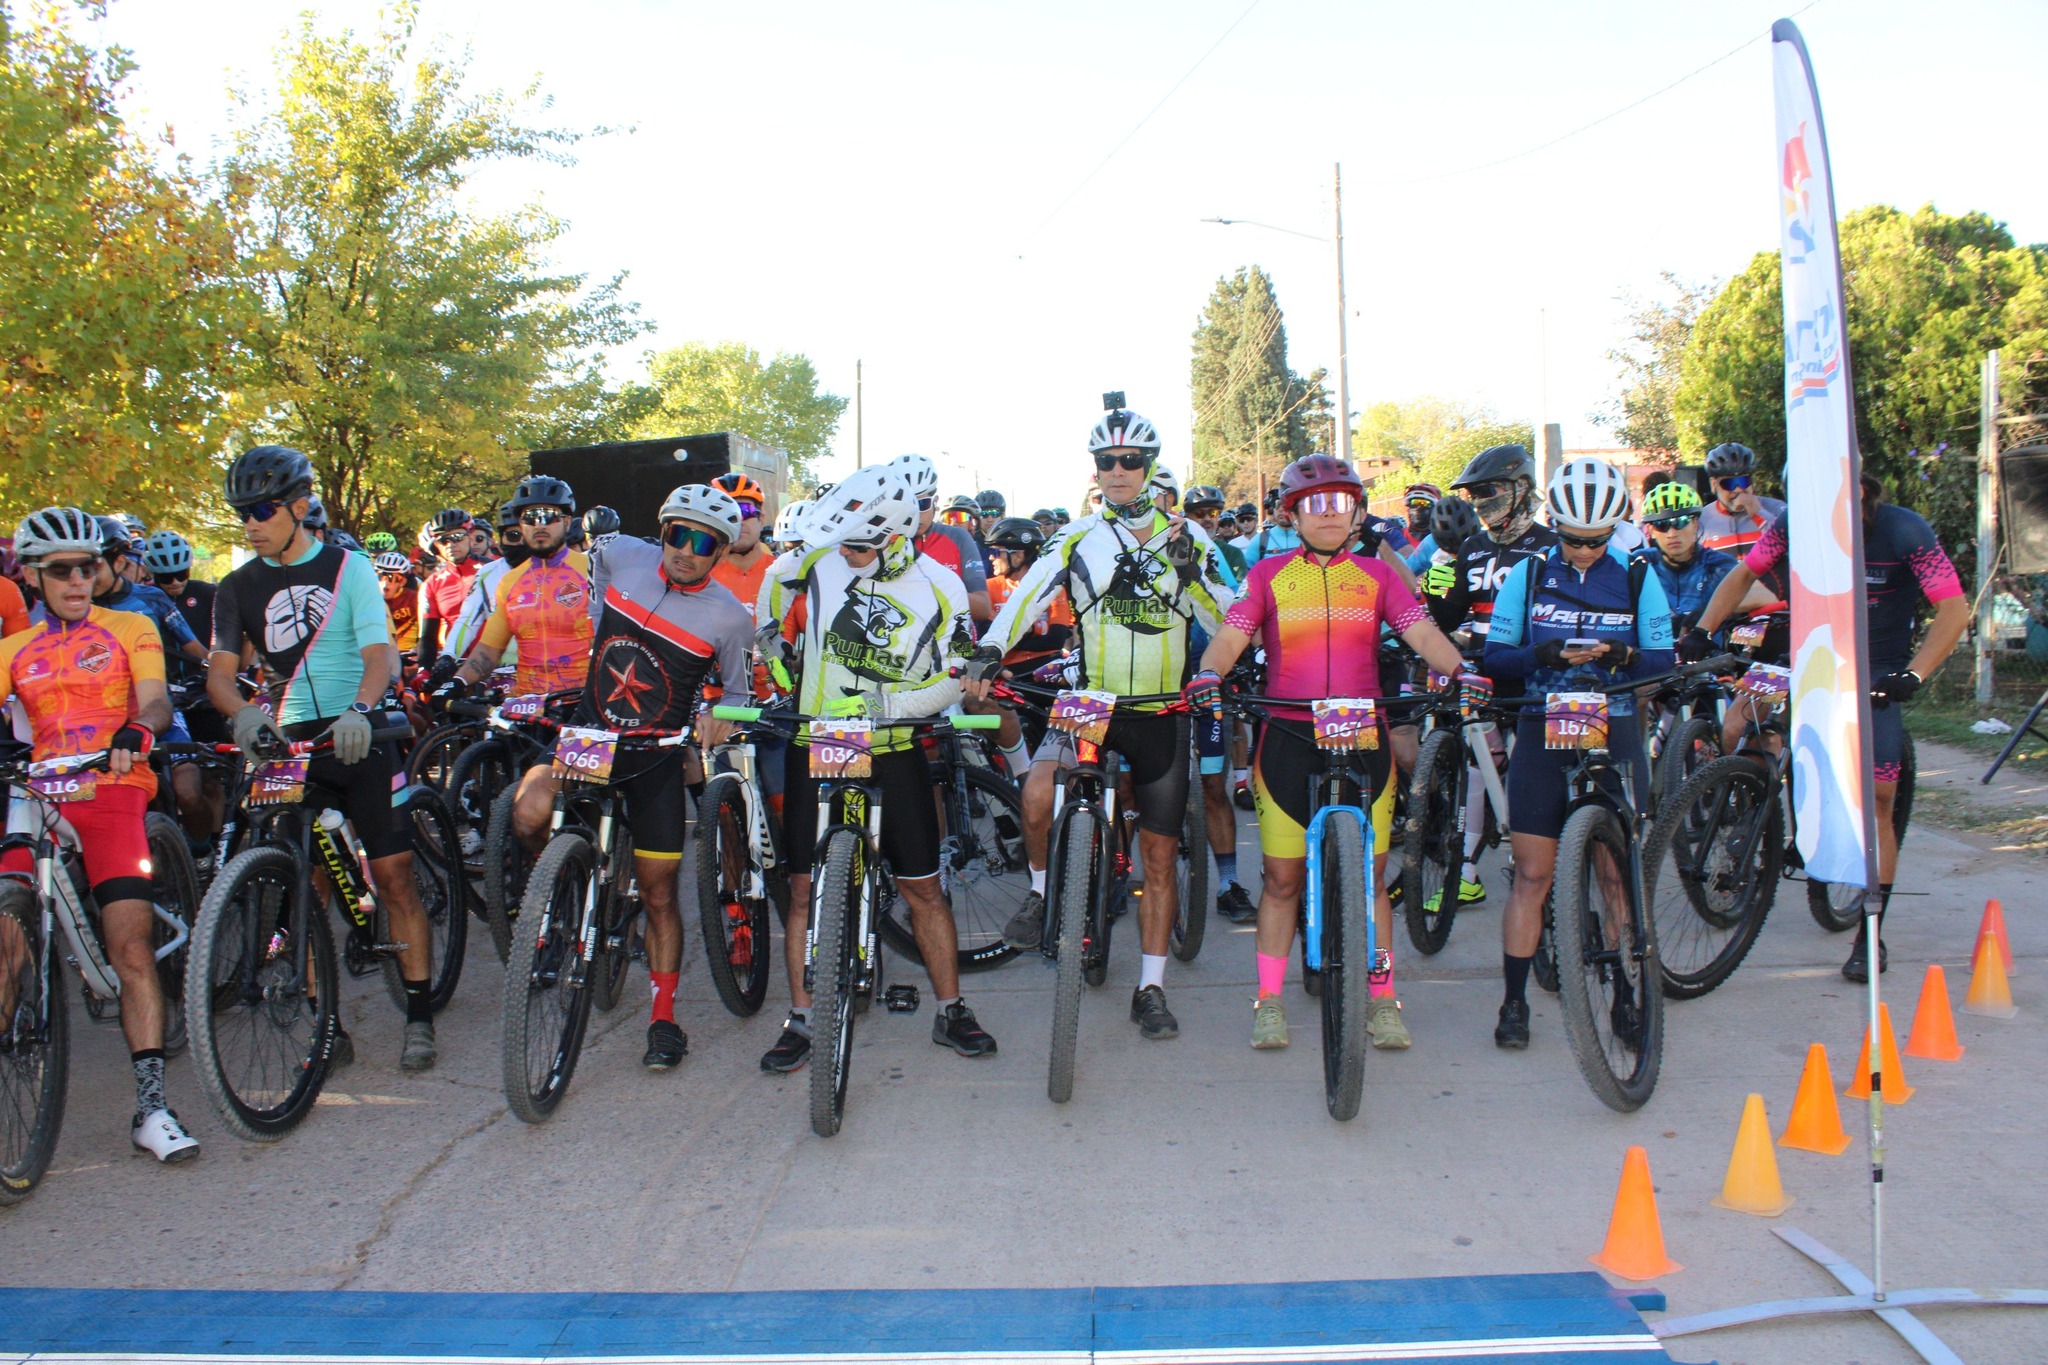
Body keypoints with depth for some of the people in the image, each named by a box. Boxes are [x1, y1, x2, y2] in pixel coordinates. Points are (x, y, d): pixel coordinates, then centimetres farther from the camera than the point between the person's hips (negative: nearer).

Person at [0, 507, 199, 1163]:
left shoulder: (130, 629, 12)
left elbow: (155, 699, -2)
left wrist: (137, 731, -26)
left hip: (113, 792, -3)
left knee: (132, 945, -13)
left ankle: (151, 1105, -13)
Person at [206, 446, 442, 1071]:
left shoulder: (348, 568, 2)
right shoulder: (238, 588, 9)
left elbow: (379, 653, -8)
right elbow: (219, 669, -2)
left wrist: (359, 711, -28)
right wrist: (243, 714, -25)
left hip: (357, 736, -2)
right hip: (287, 743, 3)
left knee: (394, 874, -5)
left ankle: (419, 1016, 2)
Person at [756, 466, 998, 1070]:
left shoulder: (939, 588, -10)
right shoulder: (822, 559, -6)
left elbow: (953, 681, -7)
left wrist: (881, 701, -19)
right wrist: (773, 640, 8)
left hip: (893, 754, -1)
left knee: (923, 889, 3)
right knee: (805, 888, 2)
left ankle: (950, 1011, 17)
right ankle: (800, 1020, 12)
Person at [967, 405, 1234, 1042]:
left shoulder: (1187, 536, 4)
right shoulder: (1079, 538, 3)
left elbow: (1228, 620, -2)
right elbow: (1029, 594, -9)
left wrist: (1192, 574, -20)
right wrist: (988, 652, -25)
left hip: (1162, 714, 1)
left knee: (1160, 857, 5)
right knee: (1038, 793, -29)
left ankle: (1150, 989, 16)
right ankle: (1042, 889, 1)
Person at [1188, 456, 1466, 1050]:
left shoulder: (1378, 576, 10)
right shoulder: (1269, 574, 7)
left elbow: (1422, 632, -2)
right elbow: (1231, 636, -2)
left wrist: (1459, 669, -21)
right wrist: (1208, 674, -23)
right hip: (1288, 738, -1)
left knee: (1370, 874, 3)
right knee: (1282, 876, 4)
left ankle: (1381, 999, 13)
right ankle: (1269, 1000, 13)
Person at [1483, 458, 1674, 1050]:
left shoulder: (1638, 579, 3)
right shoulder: (1528, 574, 3)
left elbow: (1662, 663, 2)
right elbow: (1495, 656, 0)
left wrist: (1621, 655, -20)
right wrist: (1547, 655, -20)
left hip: (1614, 735, 0)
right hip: (1542, 734, 0)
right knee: (1532, 874, 0)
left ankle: (1625, 998, 16)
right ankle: (1514, 1002, 7)